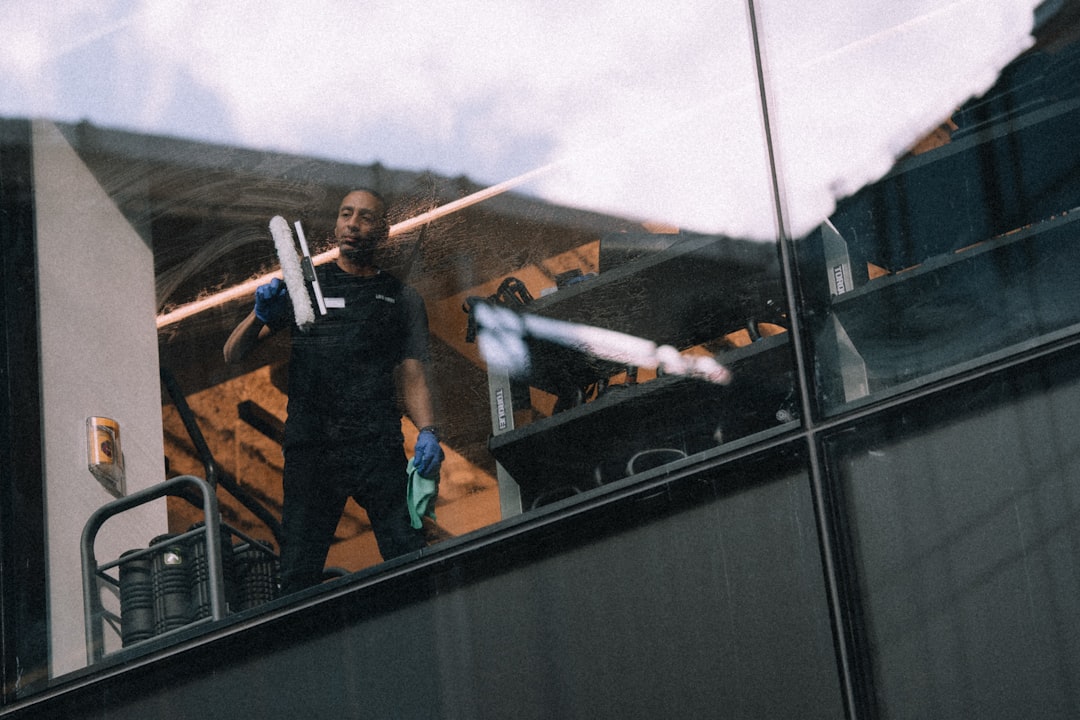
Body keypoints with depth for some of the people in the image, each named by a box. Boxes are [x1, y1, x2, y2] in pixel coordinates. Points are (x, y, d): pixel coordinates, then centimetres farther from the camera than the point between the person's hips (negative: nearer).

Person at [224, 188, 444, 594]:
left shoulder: (401, 299, 19)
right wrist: (261, 316, -6)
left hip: (379, 449, 0)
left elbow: (413, 378, 12)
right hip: (309, 450, 0)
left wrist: (427, 432, -7)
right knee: (298, 579, -7)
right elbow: (233, 354, 15)